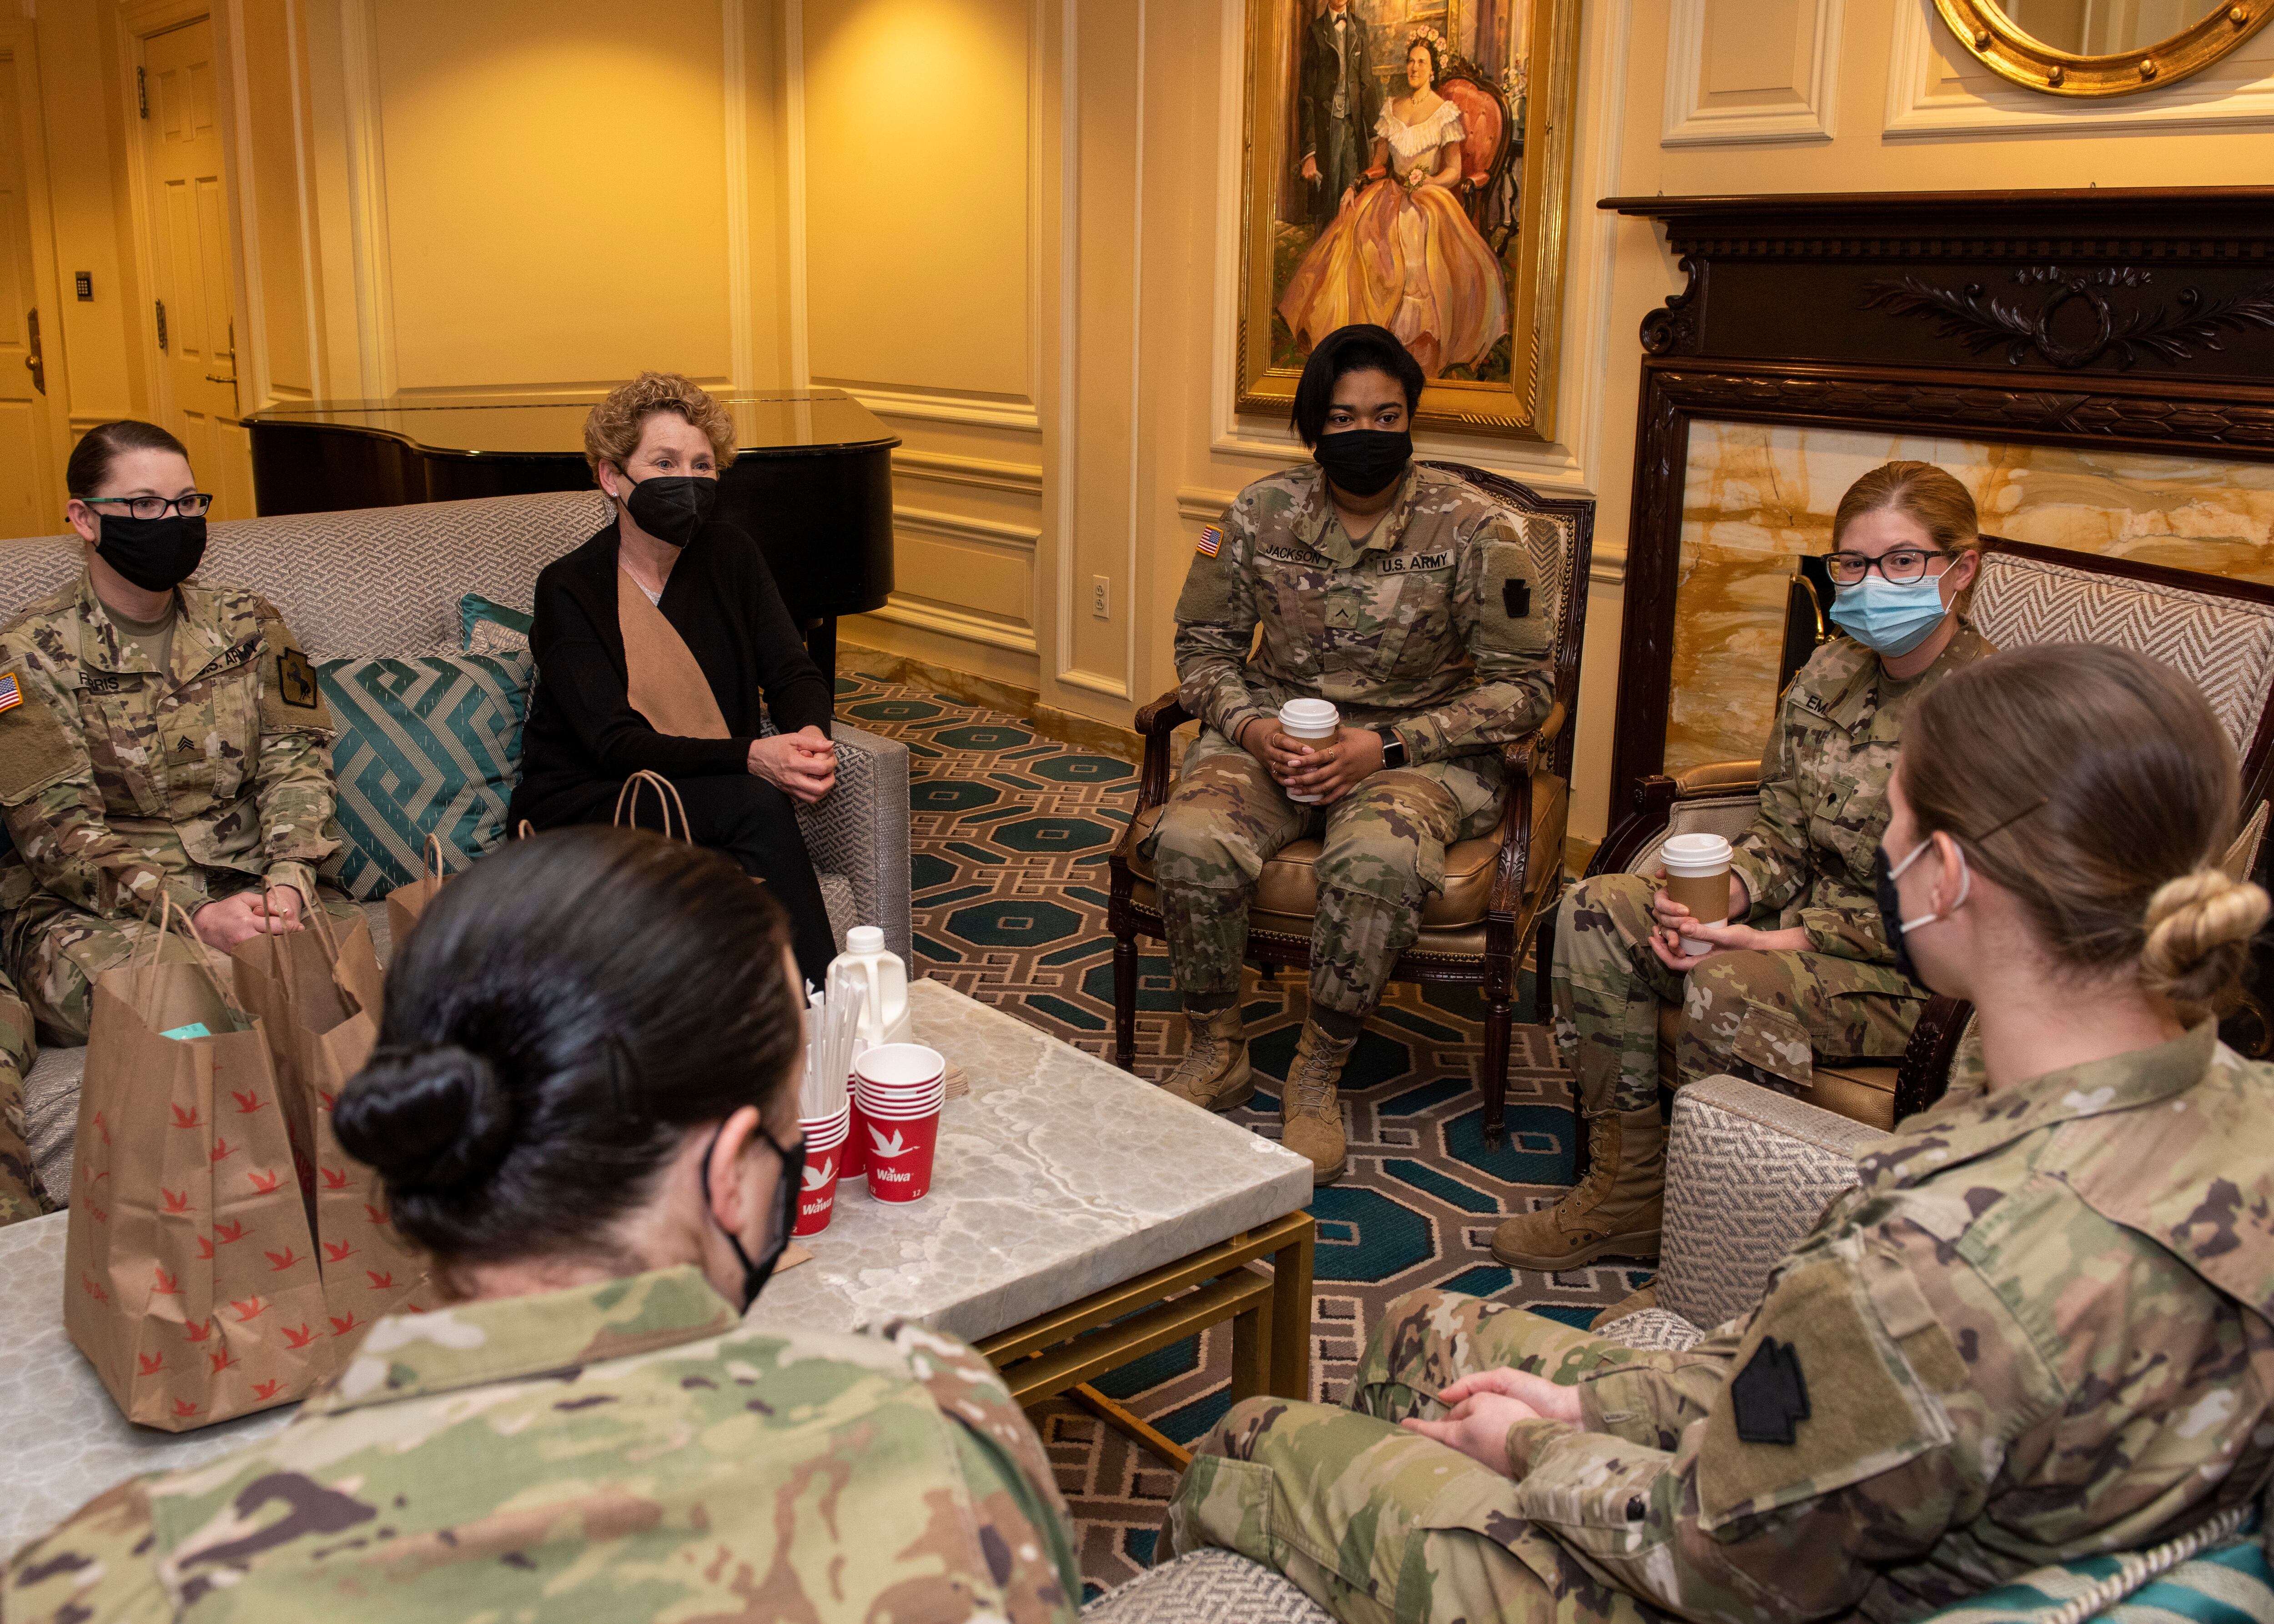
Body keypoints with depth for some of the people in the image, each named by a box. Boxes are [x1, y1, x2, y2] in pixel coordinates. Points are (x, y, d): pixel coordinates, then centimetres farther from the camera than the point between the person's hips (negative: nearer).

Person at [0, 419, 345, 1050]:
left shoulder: (248, 623, 11)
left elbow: (295, 761, 3)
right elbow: (59, 831, -9)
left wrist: (288, 880, -19)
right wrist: (194, 914, -25)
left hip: (246, 886, 3)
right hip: (91, 906, -2)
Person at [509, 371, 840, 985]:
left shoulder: (729, 555, 5)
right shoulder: (568, 589, -10)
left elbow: (794, 675, 2)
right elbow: (615, 744, -20)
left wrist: (809, 735, -24)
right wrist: (752, 758, -34)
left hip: (709, 801, 4)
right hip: (581, 808, -4)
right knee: (757, 805, -31)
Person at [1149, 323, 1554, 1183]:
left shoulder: (1474, 527, -8)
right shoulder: (1260, 513, 1)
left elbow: (1523, 685, -7)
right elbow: (1203, 643, 10)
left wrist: (1385, 746, -17)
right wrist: (1250, 727, -12)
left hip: (1414, 746, -2)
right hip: (1275, 732, 3)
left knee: (1376, 861, -37)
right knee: (1190, 842, -28)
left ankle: (1318, 1077, -12)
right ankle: (1215, 1053, -3)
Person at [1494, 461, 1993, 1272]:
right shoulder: (1828, 675, 5)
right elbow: (1780, 838, 9)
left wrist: (1781, 943, -24)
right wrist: (1720, 895, -14)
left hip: (1916, 977, -8)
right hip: (1801, 924, 8)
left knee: (1730, 988, -35)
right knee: (1597, 908, -9)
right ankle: (1626, 1192, -4)